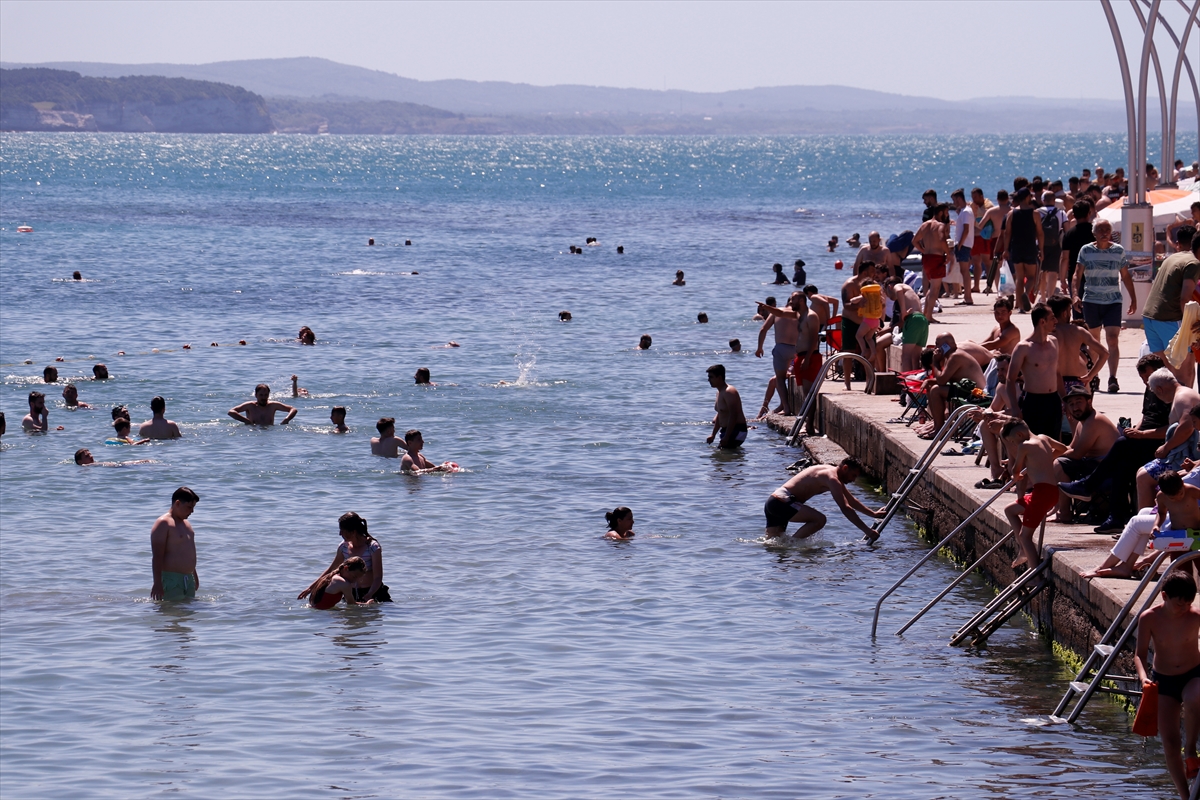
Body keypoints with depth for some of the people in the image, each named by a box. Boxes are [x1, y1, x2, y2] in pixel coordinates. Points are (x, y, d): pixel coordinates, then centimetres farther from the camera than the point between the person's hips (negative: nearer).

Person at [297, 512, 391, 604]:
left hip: (374, 593, -4)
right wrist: (311, 588, 14)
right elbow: (331, 571, 17)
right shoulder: (344, 546, 2)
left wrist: (367, 597, -33)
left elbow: (378, 578, -16)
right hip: (352, 595, 5)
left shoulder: (373, 547, -15)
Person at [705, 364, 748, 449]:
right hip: (727, 430, 10)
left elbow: (733, 416, -23)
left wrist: (726, 438, -26)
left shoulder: (729, 392, -16)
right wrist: (713, 435, 23)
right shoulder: (719, 392, 16)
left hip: (737, 431, -10)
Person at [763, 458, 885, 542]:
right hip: (781, 501, -11)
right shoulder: (832, 478, -14)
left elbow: (851, 500, 32)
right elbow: (845, 508, -20)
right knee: (819, 519, -21)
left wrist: (873, 514, 32)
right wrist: (867, 531, -20)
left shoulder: (830, 471, 19)